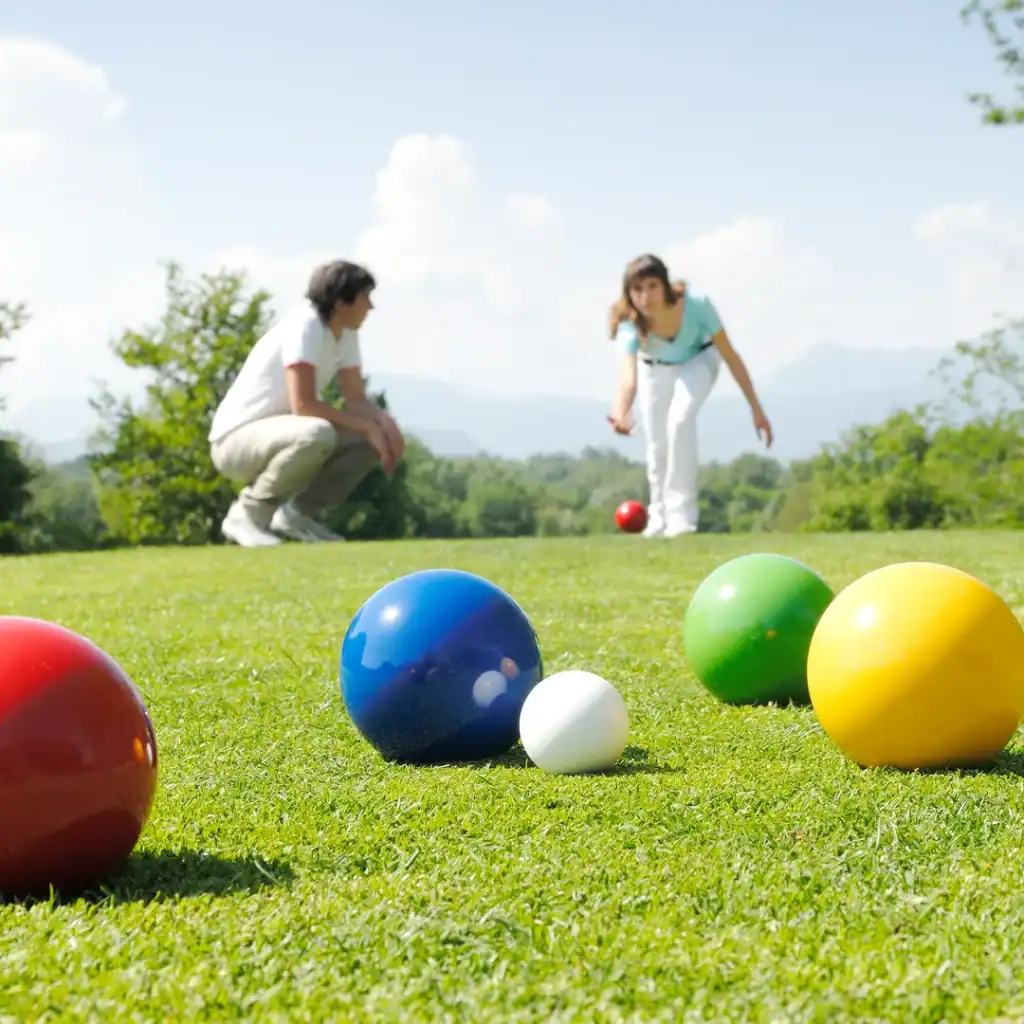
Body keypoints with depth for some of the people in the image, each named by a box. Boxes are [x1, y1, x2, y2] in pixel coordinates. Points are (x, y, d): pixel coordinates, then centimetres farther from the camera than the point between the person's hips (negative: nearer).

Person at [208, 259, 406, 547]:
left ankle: (301, 512, 5)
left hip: (279, 436, 9)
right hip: (237, 440, -9)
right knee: (316, 433, -38)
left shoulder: (346, 333, 4)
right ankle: (247, 513, -17)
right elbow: (303, 405, -30)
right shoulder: (304, 328, -23)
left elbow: (356, 398, 8)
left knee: (377, 436, -2)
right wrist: (368, 426, -24)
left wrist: (384, 422, -13)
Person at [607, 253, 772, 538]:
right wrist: (620, 413, -74)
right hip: (654, 368, 2)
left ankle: (682, 514, -18)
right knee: (657, 445, 3)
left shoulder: (696, 305, -38)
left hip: (698, 360, -2)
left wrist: (756, 409, -22)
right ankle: (659, 516, 29)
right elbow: (628, 374, -53)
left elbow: (730, 356, -26)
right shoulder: (629, 323, -37)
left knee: (680, 420, -26)